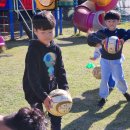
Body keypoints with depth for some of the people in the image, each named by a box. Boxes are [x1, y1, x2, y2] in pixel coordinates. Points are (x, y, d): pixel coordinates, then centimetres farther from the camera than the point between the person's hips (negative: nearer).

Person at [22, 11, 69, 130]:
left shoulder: (56, 49, -2)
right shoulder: (33, 50, -21)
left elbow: (61, 71, 3)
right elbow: (32, 77, -24)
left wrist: (64, 89, -10)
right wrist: (43, 96, -29)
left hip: (51, 89, 6)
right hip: (34, 92, -5)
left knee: (56, 116, 14)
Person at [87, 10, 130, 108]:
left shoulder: (121, 32, -10)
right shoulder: (102, 32, -11)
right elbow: (90, 38, -18)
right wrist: (100, 41, -34)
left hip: (116, 60, 0)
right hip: (105, 60, 0)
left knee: (120, 78, 5)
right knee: (104, 79, -1)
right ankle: (103, 97, 16)